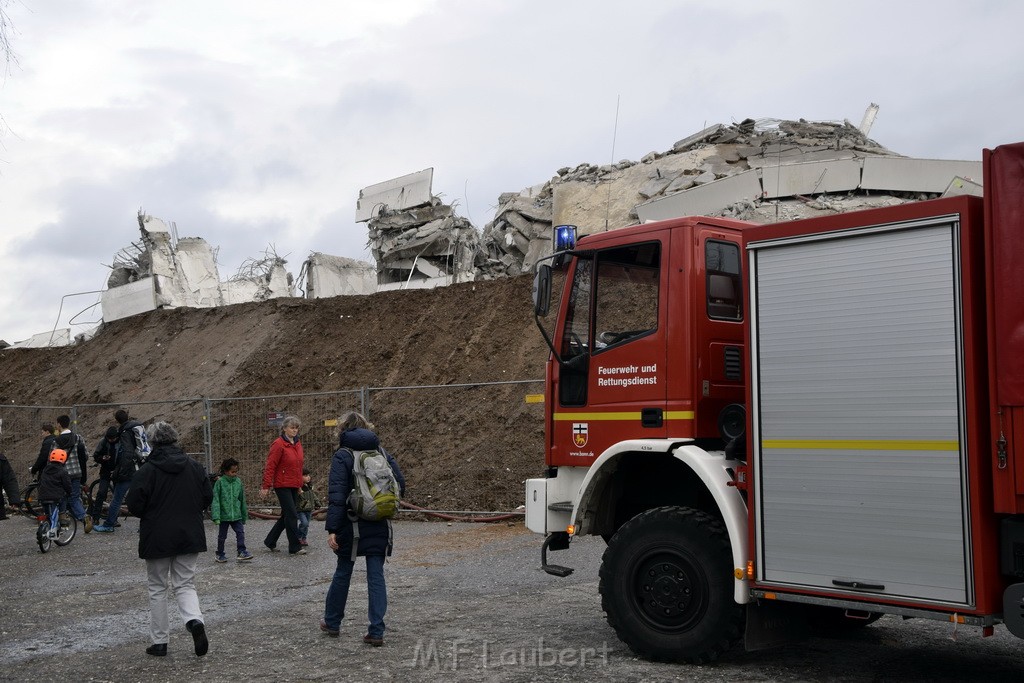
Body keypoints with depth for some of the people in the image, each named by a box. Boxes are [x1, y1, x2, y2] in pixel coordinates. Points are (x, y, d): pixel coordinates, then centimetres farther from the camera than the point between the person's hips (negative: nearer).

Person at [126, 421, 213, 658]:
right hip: (190, 536, 3)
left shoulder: (147, 470, -12)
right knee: (185, 585, 13)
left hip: (157, 539, -3)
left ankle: (159, 641, 15)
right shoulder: (194, 467, 0)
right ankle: (195, 620, -14)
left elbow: (134, 504, -12)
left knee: (157, 589, 11)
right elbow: (208, 498, 3)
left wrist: (149, 515, 9)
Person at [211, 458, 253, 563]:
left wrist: (244, 515, 18)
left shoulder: (238, 482, 2)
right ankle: (220, 554, 24)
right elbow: (215, 500, -12)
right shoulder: (220, 482, -10)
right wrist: (216, 516, -19)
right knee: (222, 536, 10)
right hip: (224, 515, -3)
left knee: (240, 532, -6)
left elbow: (242, 500, 12)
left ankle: (242, 552, 0)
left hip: (236, 515, 3)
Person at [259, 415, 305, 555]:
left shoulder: (297, 444, 11)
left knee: (287, 515, 13)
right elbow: (270, 466, -14)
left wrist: (300, 484, 18)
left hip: (294, 486, 8)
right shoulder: (279, 444, -12)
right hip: (282, 485, -8)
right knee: (292, 515, -7)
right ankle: (295, 547, 0)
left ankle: (270, 541, 28)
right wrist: (266, 486, -15)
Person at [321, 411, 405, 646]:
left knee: (342, 573, 14)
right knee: (376, 576, 4)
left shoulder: (342, 455, -7)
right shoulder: (381, 452, 6)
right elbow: (400, 485, 4)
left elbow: (336, 496, -14)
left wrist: (332, 529, -15)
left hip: (352, 525, -3)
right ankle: (376, 632, 1)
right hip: (379, 526, 3)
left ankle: (332, 622, 30)